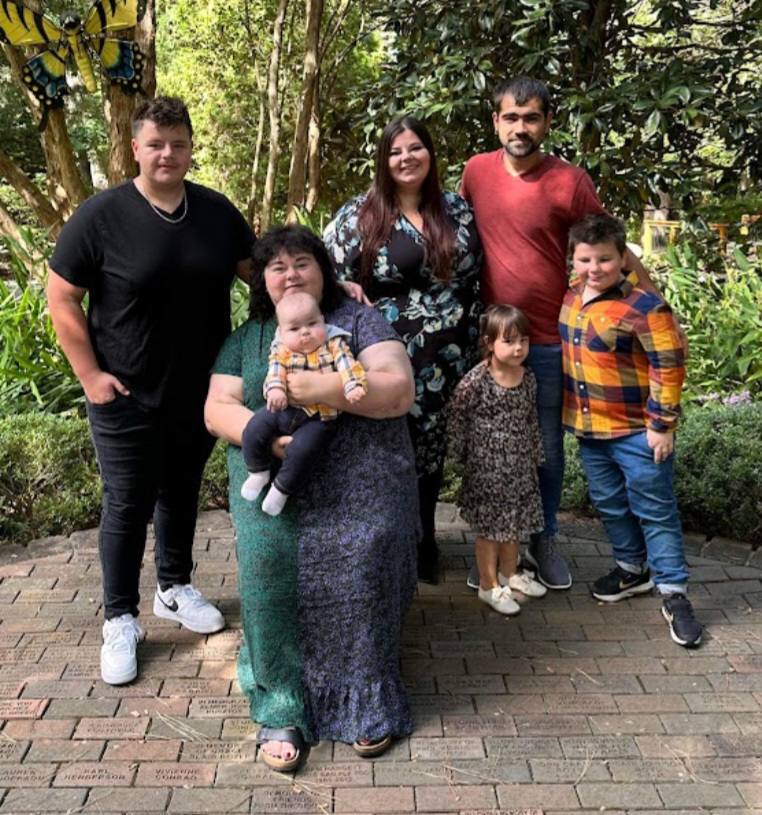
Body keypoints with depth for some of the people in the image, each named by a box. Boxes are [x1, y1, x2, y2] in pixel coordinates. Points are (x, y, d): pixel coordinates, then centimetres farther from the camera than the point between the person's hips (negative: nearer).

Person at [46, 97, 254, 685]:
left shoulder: (217, 211, 0)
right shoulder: (100, 216, -12)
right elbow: (61, 300, -8)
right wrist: (90, 376, -13)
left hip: (202, 392, 4)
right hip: (128, 398, -4)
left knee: (182, 492, 19)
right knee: (129, 505, 5)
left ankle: (176, 588, 40)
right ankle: (121, 620, 21)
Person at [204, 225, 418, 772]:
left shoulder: (360, 321, 10)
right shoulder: (246, 339, 19)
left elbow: (399, 392, -3)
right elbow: (217, 409, 9)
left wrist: (327, 389, -16)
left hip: (361, 478, -1)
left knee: (361, 561, -26)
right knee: (268, 561, -24)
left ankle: (368, 699, -8)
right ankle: (282, 708, -12)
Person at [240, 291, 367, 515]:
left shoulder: (333, 345, -1)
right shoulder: (281, 352, 5)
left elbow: (347, 364, -15)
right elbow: (275, 371, -9)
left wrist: (353, 386, -34)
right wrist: (275, 388, -31)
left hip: (318, 416, -3)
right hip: (283, 410, 4)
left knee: (301, 450, -23)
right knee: (253, 430, -9)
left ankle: (281, 489, 0)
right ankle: (258, 472, 15)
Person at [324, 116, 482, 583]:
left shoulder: (457, 210, 6)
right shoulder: (360, 215, -3)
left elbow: (475, 281, 10)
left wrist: (471, 348, 6)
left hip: (446, 361, 3)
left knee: (432, 451, 12)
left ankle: (424, 541, 30)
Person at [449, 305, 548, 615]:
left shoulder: (528, 378, 0)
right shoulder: (475, 381, -19)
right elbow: (457, 417, -9)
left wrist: (536, 454, 16)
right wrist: (460, 454, -4)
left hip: (520, 466, 6)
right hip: (487, 467, -6)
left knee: (514, 520, 19)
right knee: (489, 526, 5)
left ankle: (510, 573, 39)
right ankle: (489, 586, 19)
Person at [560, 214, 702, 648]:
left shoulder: (645, 307, -20)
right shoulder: (571, 296, 3)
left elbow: (668, 368, -17)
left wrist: (662, 424, -16)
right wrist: (571, 413, 19)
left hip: (636, 431, -7)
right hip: (589, 428, 7)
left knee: (656, 512, 2)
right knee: (611, 505, 20)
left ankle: (674, 595, 12)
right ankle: (633, 569, 39)